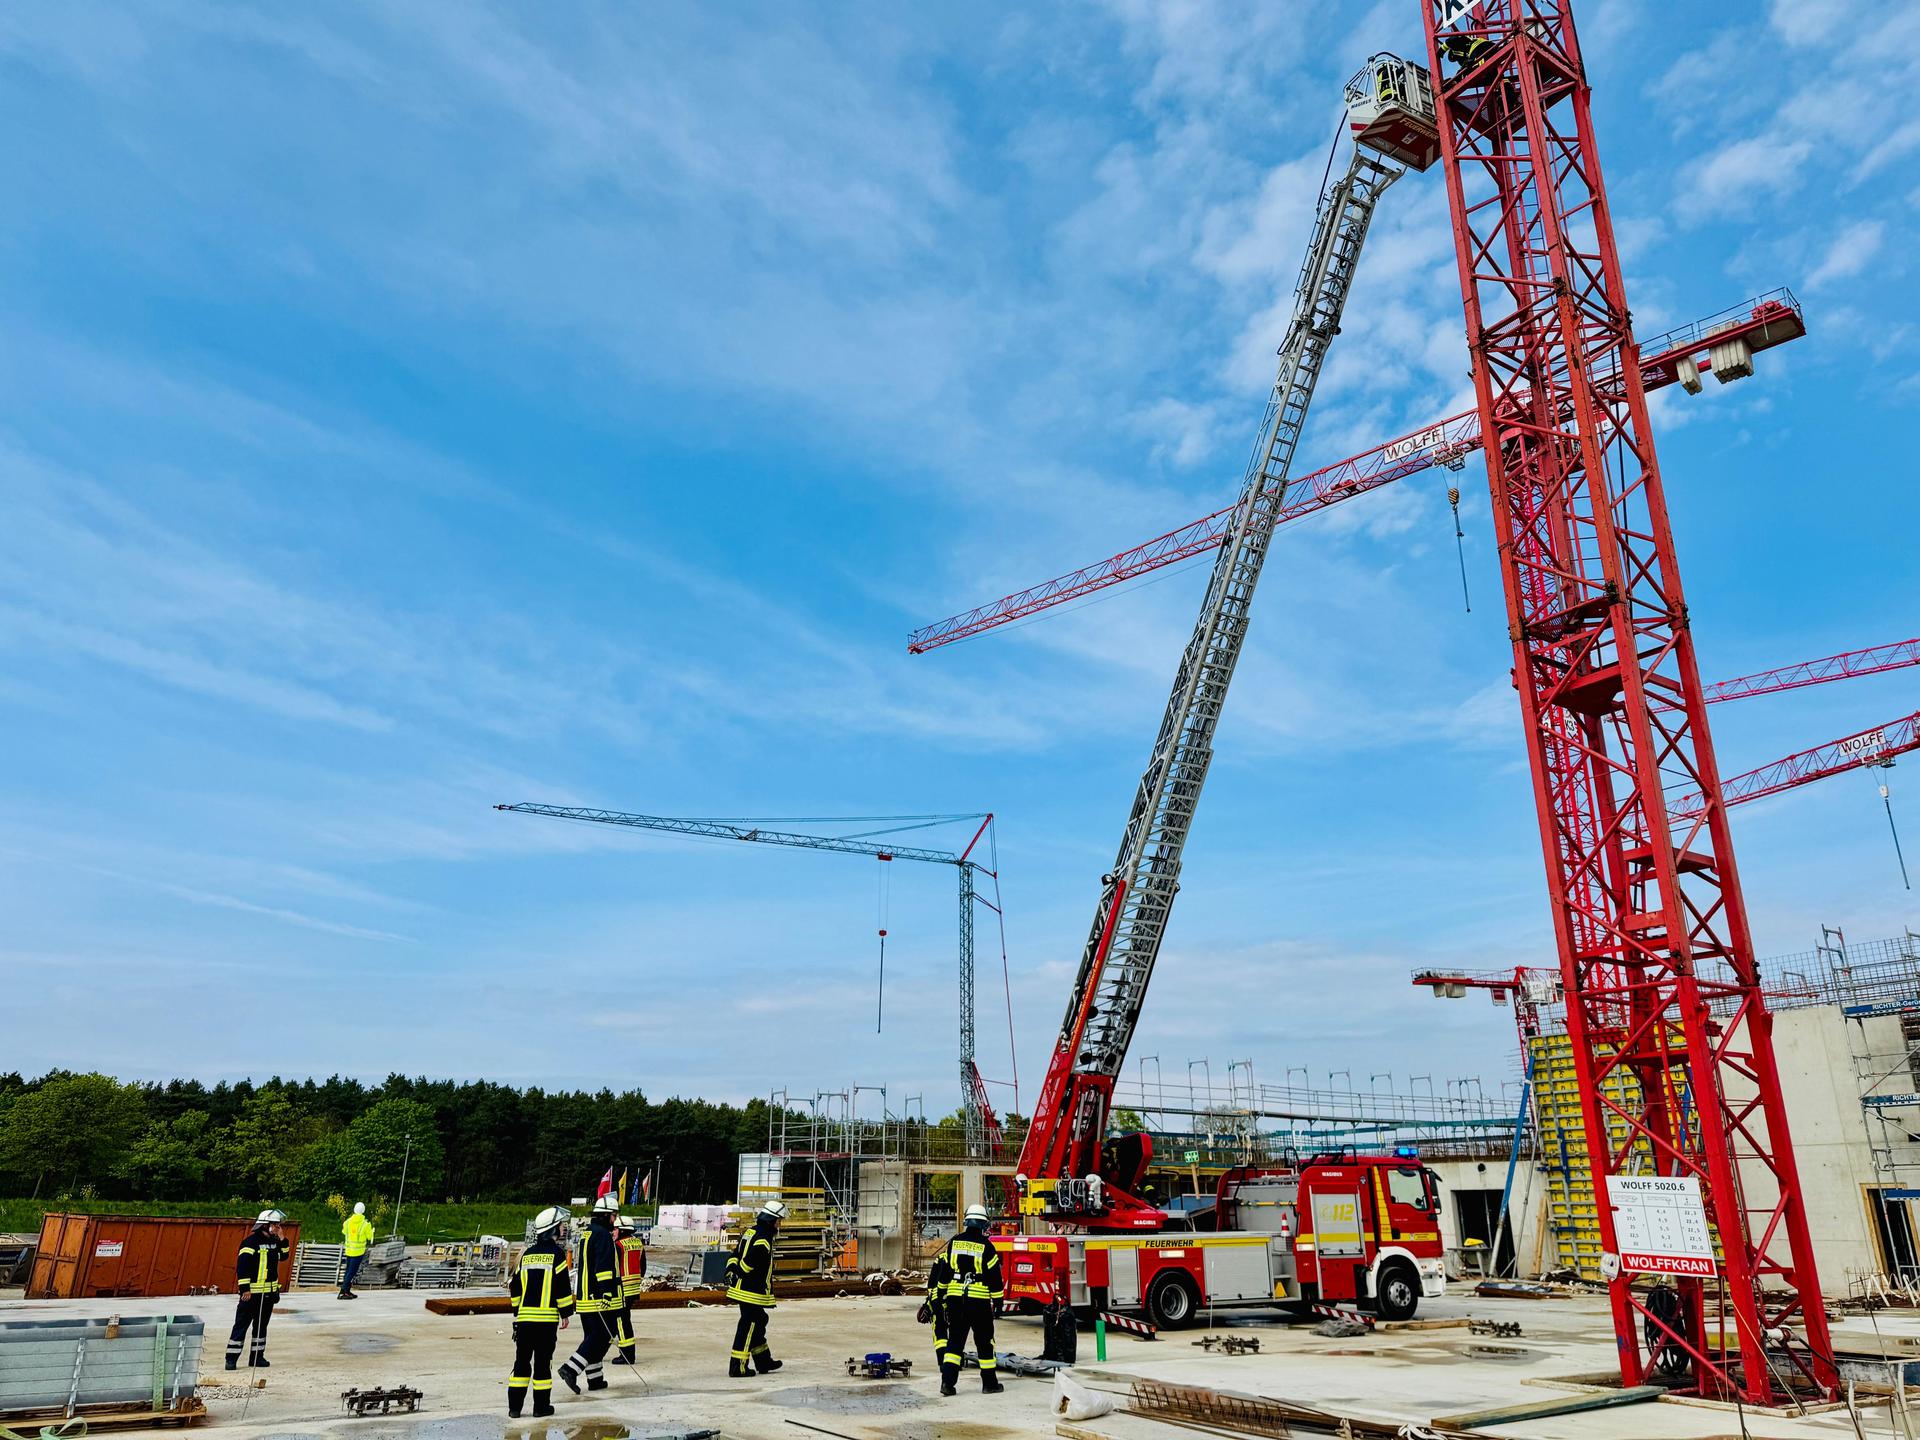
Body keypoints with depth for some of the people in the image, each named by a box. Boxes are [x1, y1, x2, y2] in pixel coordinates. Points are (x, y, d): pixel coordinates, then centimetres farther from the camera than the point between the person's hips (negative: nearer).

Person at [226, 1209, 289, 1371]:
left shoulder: (274, 1241, 10)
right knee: (241, 1325, -4)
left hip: (269, 1292, 8)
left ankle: (257, 1356, 22)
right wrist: (245, 1289, -21)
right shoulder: (251, 1242, -15)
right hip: (252, 1292, -8)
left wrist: (282, 1240, 3)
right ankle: (231, 1359, 1)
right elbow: (242, 1265, -18)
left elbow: (283, 1256, 19)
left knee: (262, 1325, 14)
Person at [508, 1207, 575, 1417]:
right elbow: (562, 1286, -10)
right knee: (543, 1361, 2)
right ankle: (541, 1405, 7)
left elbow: (515, 1286, 16)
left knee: (522, 1360, 10)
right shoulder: (556, 1253, -6)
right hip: (546, 1317, -5)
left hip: (524, 1316, 5)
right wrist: (566, 1313, -1)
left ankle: (514, 1405, 11)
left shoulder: (527, 1254, 11)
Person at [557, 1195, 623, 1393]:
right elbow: (604, 1265, -21)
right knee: (604, 1336, -7)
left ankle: (595, 1378, 16)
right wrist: (607, 1292, -25)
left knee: (593, 1336, 14)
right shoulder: (602, 1235, -12)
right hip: (600, 1296, -10)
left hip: (585, 1296, 10)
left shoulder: (587, 1234, 18)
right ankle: (571, 1369, -14)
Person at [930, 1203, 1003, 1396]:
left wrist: (941, 1295, 19)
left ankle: (947, 1381, -1)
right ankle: (989, 1383, 14)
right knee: (984, 1342, 8)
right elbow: (994, 1276, -5)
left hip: (955, 1299, 3)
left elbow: (943, 1270, 9)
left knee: (955, 1340, 8)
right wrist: (997, 1301, 3)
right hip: (979, 1301, -3)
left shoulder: (954, 1243, 4)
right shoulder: (986, 1246, -8)